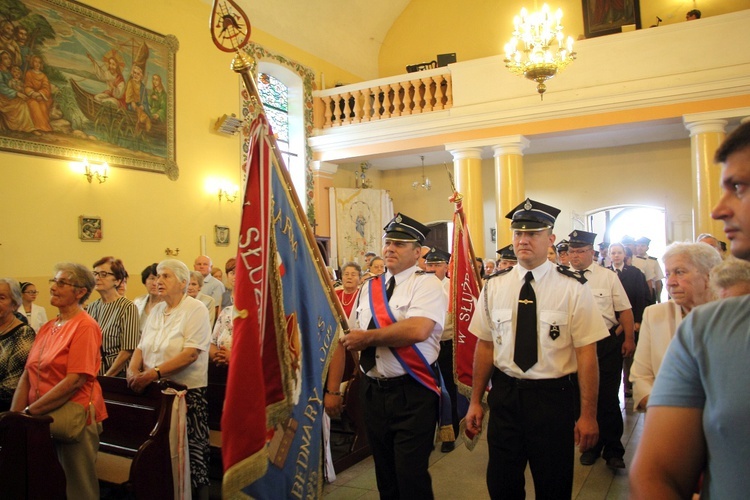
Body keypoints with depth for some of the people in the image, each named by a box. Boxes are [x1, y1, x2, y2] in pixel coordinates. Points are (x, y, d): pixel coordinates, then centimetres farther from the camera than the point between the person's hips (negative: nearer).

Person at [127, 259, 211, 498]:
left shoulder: (195, 310, -9)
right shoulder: (156, 310, 13)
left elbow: (190, 354, -19)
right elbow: (141, 346, 13)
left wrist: (153, 373, -24)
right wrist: (133, 370, -7)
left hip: (187, 390, -6)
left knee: (190, 451, 0)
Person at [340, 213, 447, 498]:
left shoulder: (426, 283, -9)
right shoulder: (369, 288, 11)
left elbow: (418, 330, -27)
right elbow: (350, 340, 14)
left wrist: (368, 337, -17)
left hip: (412, 394, -6)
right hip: (372, 390, 7)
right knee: (384, 475, 20)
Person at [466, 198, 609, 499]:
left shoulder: (572, 289, -9)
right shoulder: (494, 286, 1)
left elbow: (586, 353, -9)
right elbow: (485, 345, 4)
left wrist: (588, 414, -9)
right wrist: (475, 401, 6)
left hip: (554, 398, -2)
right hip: (504, 395, 3)